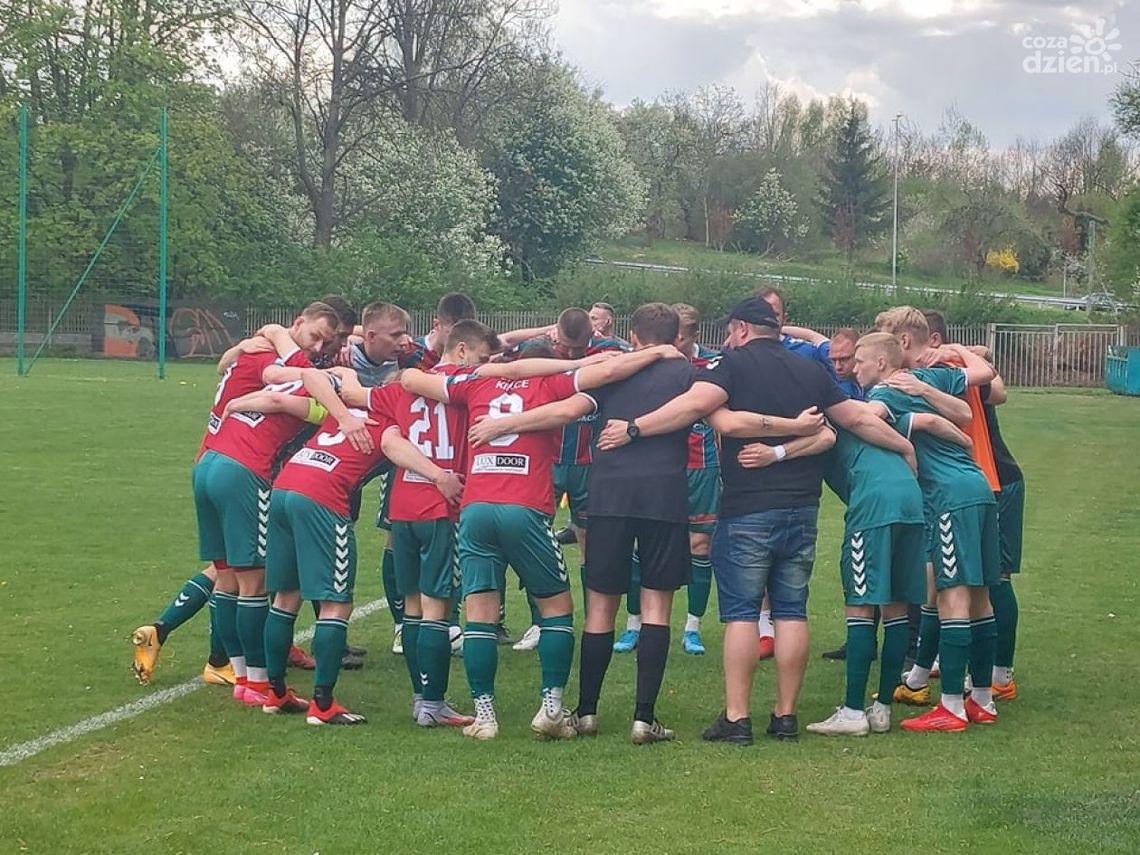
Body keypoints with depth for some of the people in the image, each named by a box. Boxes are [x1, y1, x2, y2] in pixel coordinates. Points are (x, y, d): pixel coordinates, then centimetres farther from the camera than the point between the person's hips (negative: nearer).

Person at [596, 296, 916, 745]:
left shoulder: (734, 363, -3)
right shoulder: (810, 371, 12)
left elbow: (695, 404, -19)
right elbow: (859, 419, 16)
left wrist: (633, 429, -16)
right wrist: (907, 447, 30)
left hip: (748, 510, -5)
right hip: (802, 509, 5)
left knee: (740, 612, -1)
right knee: (791, 611, 9)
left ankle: (736, 718, -3)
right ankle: (785, 716, 11)